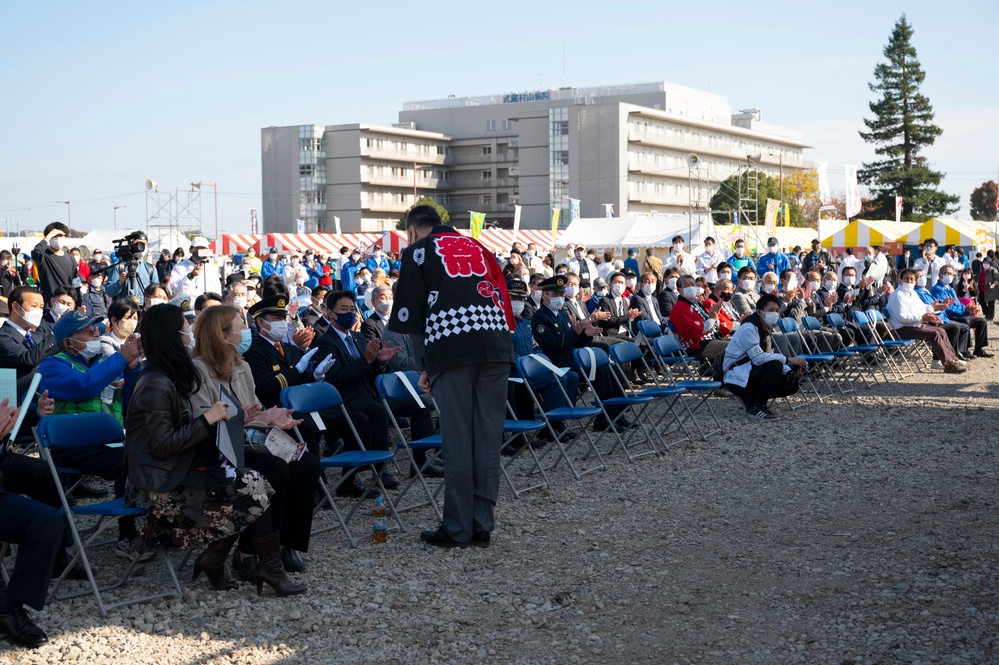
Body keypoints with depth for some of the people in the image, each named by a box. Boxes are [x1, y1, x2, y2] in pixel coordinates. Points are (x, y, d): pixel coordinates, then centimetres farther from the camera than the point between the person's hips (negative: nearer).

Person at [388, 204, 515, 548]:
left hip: (452, 348, -4)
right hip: (496, 345, 4)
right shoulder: (477, 247, 26)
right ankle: (482, 524, 10)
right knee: (488, 436, 5)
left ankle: (458, 529, 4)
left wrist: (424, 367, 12)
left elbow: (411, 313, 7)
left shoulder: (417, 251, 12)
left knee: (457, 438, -1)